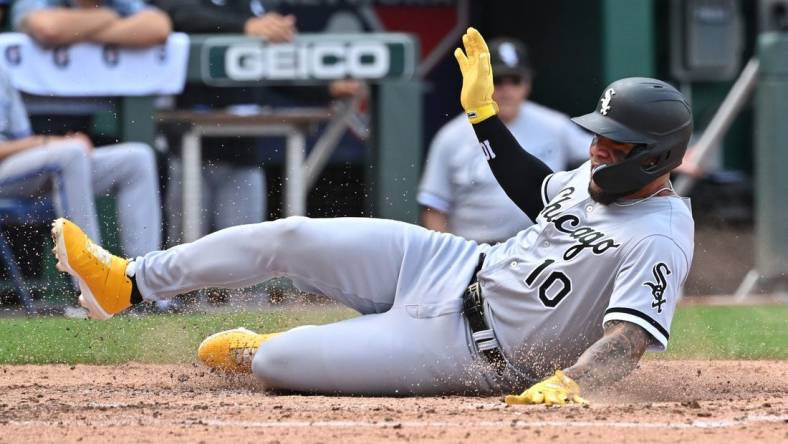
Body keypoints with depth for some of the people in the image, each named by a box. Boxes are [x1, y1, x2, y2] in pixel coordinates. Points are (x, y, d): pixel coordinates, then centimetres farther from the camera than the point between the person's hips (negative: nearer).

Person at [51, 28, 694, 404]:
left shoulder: (660, 241, -25)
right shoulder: (603, 174, 2)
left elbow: (631, 340, -34)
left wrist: (564, 385, -51)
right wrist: (483, 110, 17)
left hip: (471, 351, -8)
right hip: (455, 266, 8)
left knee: (274, 361, -14)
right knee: (290, 238, 0)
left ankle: (253, 348, 25)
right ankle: (127, 281, 17)